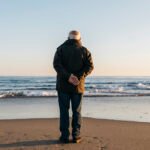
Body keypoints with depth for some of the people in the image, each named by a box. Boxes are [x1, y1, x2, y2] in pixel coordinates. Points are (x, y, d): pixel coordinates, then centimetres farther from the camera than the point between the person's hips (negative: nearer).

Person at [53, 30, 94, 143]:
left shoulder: (61, 48, 2)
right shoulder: (84, 50, 4)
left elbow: (56, 64, -13)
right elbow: (90, 66, -9)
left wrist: (68, 76, -18)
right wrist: (79, 77, -15)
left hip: (63, 85, 0)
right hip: (78, 86, 1)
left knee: (64, 111, 6)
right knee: (76, 111, 9)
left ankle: (64, 136, 7)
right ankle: (76, 136, 11)